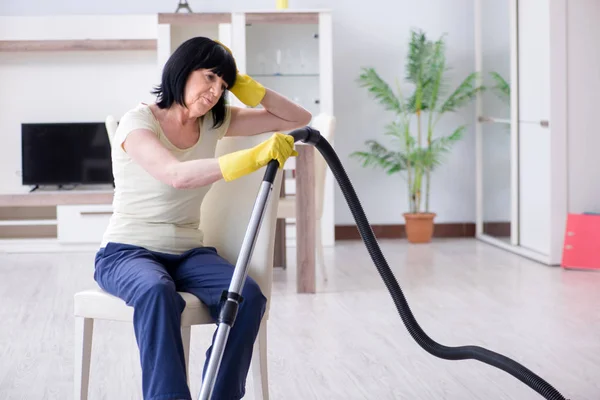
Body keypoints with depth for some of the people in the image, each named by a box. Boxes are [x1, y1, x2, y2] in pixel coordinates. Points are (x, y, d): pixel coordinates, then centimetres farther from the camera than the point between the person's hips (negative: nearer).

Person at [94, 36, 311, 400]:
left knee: (248, 295, -27)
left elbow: (299, 119, 8)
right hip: (128, 251, -5)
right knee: (157, 291, -40)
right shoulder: (138, 122, -11)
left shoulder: (214, 122, 6)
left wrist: (242, 83, -2)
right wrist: (255, 157, -40)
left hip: (188, 253, 5)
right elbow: (177, 175, -32)